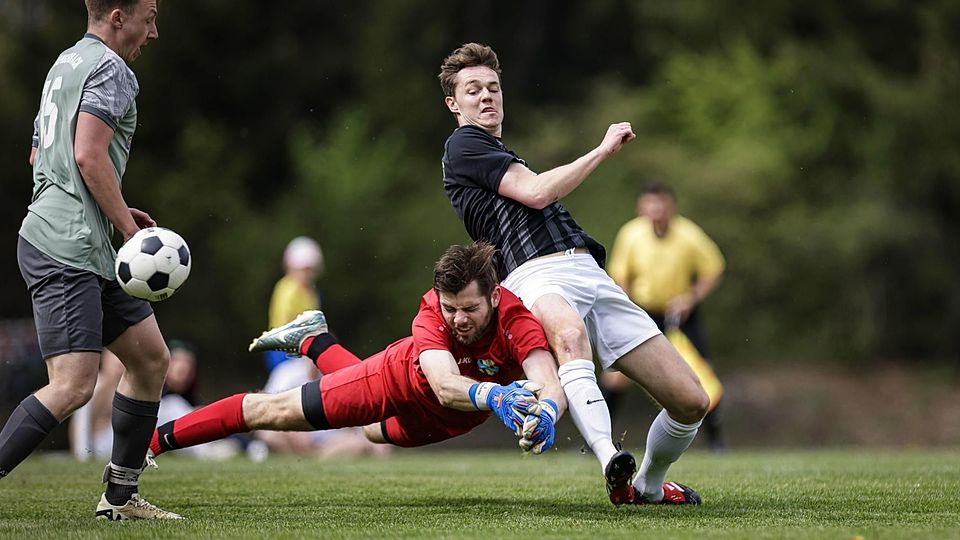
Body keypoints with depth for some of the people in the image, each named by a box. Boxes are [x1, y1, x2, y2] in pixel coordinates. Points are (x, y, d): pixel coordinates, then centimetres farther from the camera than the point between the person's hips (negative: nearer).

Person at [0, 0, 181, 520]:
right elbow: (88, 155, -19)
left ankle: (120, 496, 17)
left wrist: (116, 212, 24)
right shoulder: (108, 67, -8)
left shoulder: (68, 62, 22)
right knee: (72, 385, -17)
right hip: (65, 249, -11)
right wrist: (130, 227, -12)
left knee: (151, 358, 13)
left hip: (89, 253, 11)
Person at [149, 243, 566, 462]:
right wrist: (490, 394, -76)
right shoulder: (433, 310, -38)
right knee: (270, 411, 1)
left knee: (373, 432, 36)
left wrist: (544, 416, -77)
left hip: (450, 421, 3)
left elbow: (552, 385, -53)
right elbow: (445, 386, -54)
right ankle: (152, 441, 20)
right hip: (402, 377, -3)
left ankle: (313, 340, 59)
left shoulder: (516, 322, -39)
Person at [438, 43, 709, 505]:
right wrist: (603, 150, 2)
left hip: (590, 273, 8)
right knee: (569, 332, -46)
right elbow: (536, 192, -3)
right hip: (538, 275, -8)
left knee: (690, 401, -2)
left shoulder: (505, 161, 36)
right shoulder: (463, 146, 9)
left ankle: (646, 487, 23)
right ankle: (611, 462, -62)